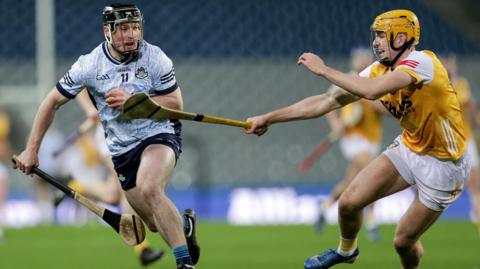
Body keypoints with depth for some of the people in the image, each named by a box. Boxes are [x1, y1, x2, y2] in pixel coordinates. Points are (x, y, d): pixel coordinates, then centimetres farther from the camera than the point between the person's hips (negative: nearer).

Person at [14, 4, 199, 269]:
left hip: (159, 135, -3)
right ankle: (185, 225, 39)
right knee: (157, 223, 3)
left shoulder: (154, 57, -12)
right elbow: (52, 102, 1)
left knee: (149, 188, -33)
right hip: (121, 148, 3)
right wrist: (32, 149, -1)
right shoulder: (89, 65, -9)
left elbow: (176, 105, -10)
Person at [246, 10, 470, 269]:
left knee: (403, 241, -1)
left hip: (443, 163, -7)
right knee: (348, 203, 2)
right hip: (408, 148, 7)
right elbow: (328, 101, -3)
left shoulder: (422, 61, -27)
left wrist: (324, 70, -28)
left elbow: (371, 91, -41)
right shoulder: (379, 70, -4)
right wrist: (268, 118, -5)